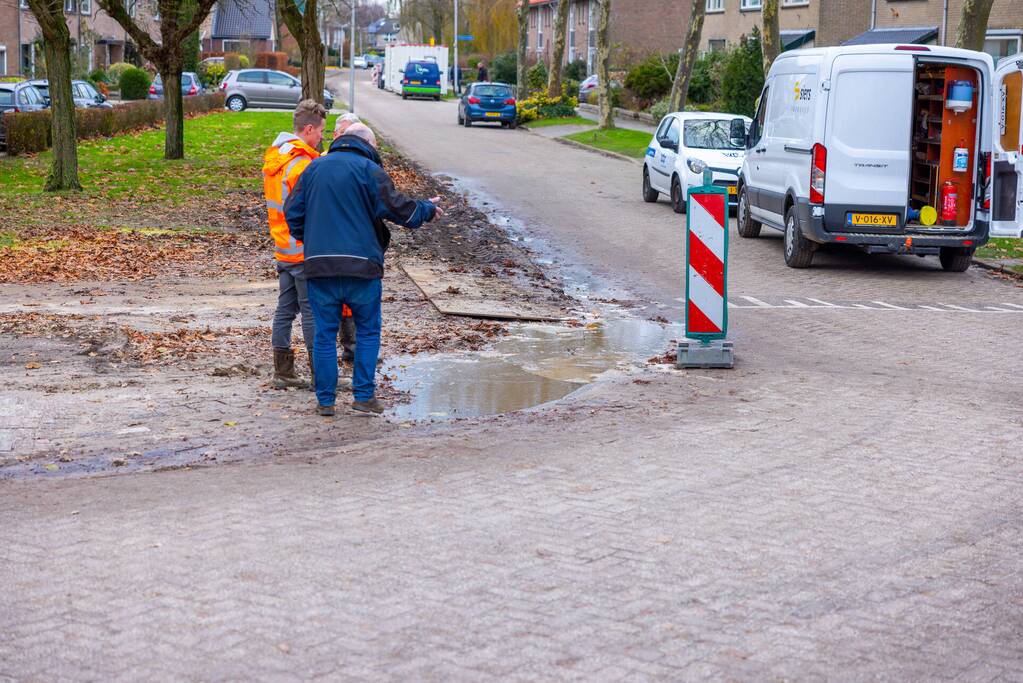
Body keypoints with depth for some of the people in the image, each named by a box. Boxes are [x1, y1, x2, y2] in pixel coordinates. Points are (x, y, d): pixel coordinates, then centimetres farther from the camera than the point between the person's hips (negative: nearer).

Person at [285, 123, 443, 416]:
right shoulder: (369, 169, -3)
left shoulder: (314, 167, 10)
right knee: (368, 331, 10)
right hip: (361, 265, -3)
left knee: (325, 333, 9)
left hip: (319, 263, 3)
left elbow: (293, 211, 10)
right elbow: (398, 208, -6)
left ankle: (325, 400, 10)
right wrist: (428, 208, 11)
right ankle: (364, 396, 7)